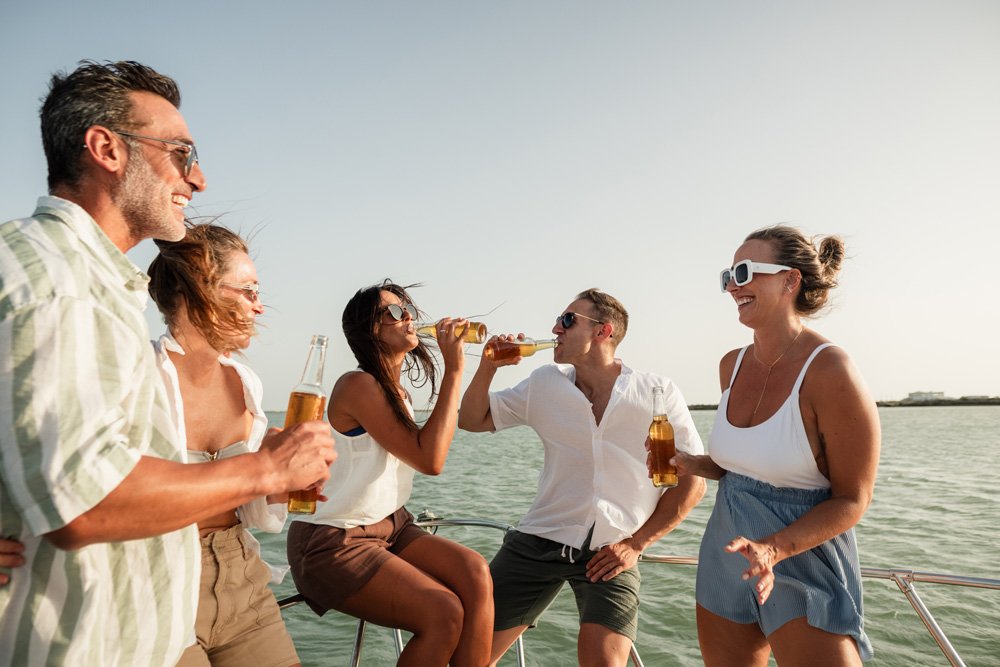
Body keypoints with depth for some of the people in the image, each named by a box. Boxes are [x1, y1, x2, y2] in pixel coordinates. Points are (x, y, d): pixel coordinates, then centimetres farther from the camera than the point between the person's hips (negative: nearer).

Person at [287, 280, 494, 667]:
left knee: (476, 574, -16)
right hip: (332, 543, -8)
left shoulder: (398, 392, 10)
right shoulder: (359, 385, -17)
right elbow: (430, 460, -24)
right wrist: (453, 370, -22)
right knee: (445, 613, -22)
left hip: (389, 527, 8)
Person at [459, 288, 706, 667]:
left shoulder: (657, 394, -6)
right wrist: (488, 366, -7)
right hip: (539, 541, 3)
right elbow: (472, 420, 10)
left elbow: (692, 482, -1)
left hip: (611, 553, -2)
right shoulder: (544, 383, 3)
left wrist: (636, 543, -5)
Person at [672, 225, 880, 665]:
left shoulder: (830, 372, -19)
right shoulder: (732, 365, 1)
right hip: (725, 559, 7)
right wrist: (691, 465, -3)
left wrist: (774, 549, -27)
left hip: (804, 566, -6)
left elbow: (851, 500, -15)